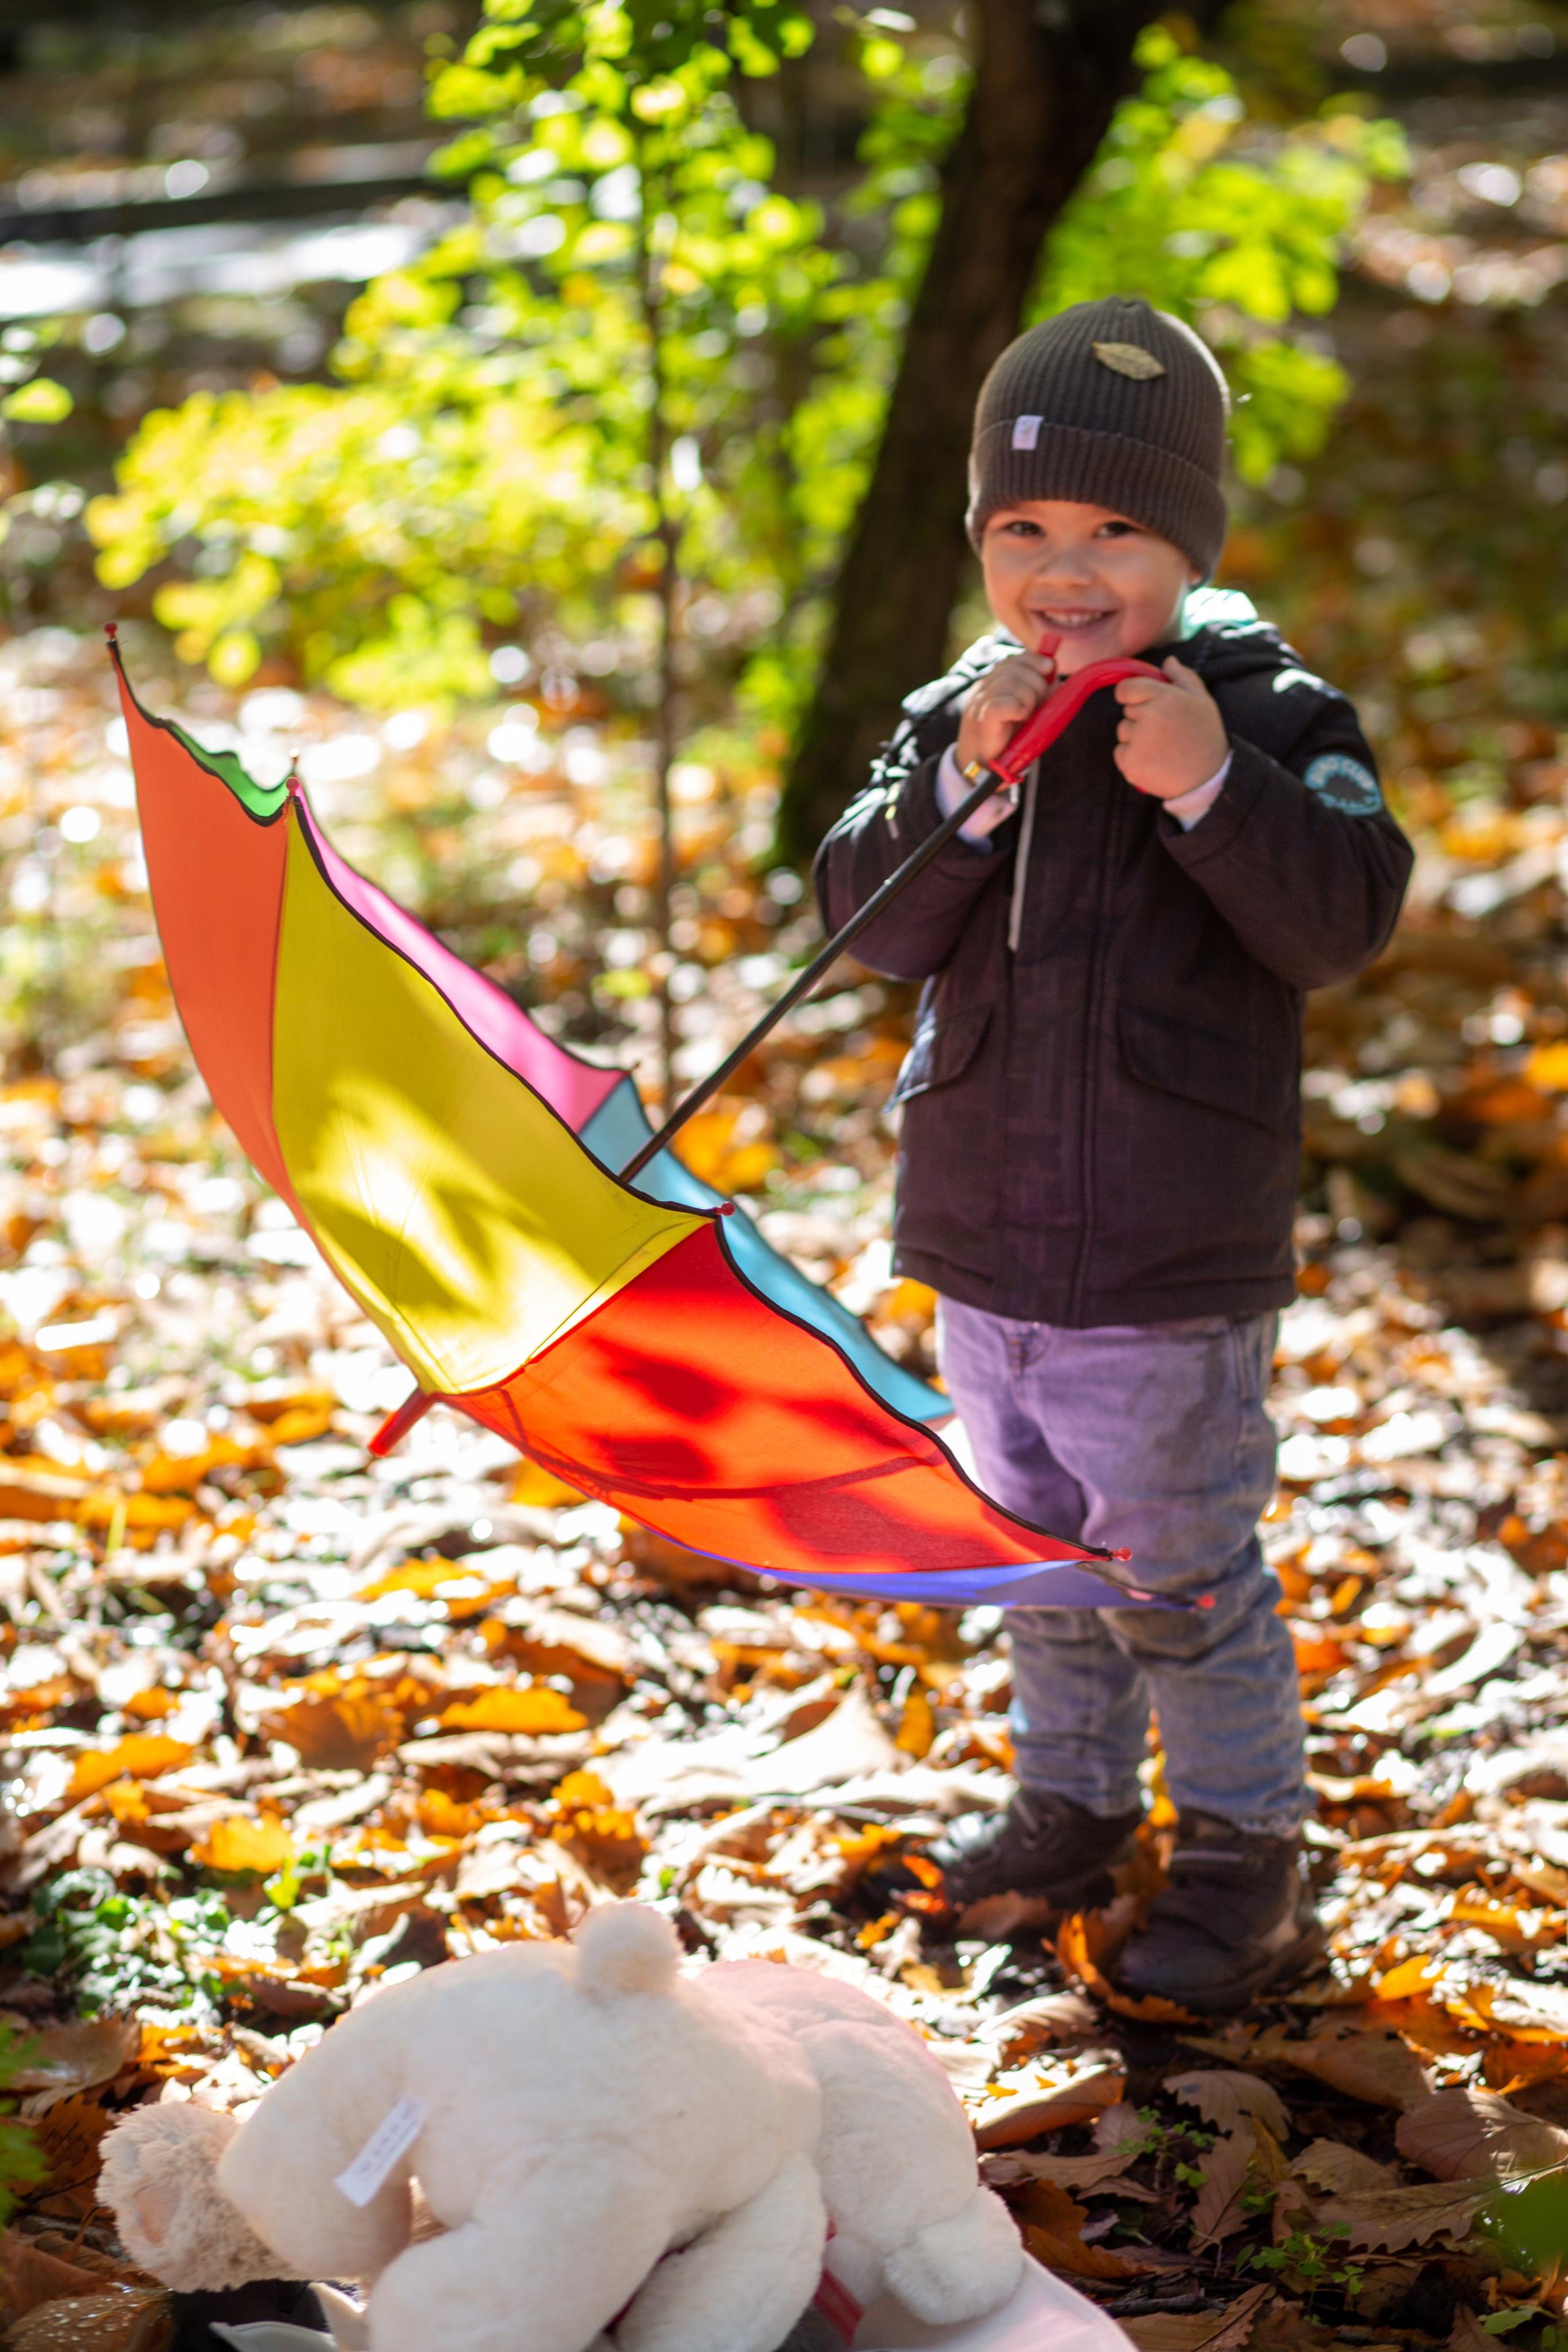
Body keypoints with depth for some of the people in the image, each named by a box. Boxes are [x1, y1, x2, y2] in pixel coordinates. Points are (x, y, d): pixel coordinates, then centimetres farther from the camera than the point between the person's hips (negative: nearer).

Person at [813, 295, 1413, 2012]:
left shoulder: (1268, 715, -9)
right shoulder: (955, 716, 2)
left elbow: (1345, 922, -19)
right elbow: (873, 923, -7)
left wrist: (1210, 790, -30)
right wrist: (964, 781, -21)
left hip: (1171, 1260, -5)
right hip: (983, 1240, 5)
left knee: (1180, 1565, 2)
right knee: (1037, 1540, 20)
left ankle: (1245, 1850, 18)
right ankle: (1075, 1802, 38)